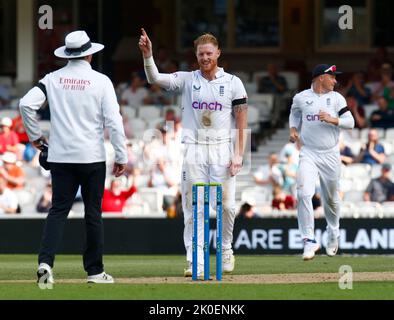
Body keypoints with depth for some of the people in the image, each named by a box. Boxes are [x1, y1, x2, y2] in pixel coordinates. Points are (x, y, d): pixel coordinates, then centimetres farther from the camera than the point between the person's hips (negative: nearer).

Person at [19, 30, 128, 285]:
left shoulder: (53, 79, 3)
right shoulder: (101, 81, -4)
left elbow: (26, 104, -6)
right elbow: (113, 120, -9)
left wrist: (35, 135, 8)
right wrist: (121, 156, -4)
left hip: (60, 156, 2)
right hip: (92, 158, -2)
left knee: (58, 209, 4)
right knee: (93, 213, 7)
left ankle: (46, 261, -15)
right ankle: (95, 271, 12)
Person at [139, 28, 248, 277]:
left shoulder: (233, 83, 3)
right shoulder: (187, 80, 6)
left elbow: (241, 121, 2)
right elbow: (155, 78, -7)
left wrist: (238, 154, -6)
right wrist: (148, 55, -24)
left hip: (222, 148, -1)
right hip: (193, 149, 1)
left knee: (226, 205, -2)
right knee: (193, 207, -3)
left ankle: (226, 249, 22)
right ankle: (195, 261, -3)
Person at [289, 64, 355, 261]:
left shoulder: (337, 98, 3)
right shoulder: (301, 98, 3)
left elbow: (350, 122, -1)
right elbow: (294, 114, 22)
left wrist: (332, 119, -18)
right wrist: (293, 129, 5)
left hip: (330, 154, 1)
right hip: (308, 154, -1)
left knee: (331, 198, 12)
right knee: (304, 193, -19)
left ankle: (333, 235, 37)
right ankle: (309, 241, -18)